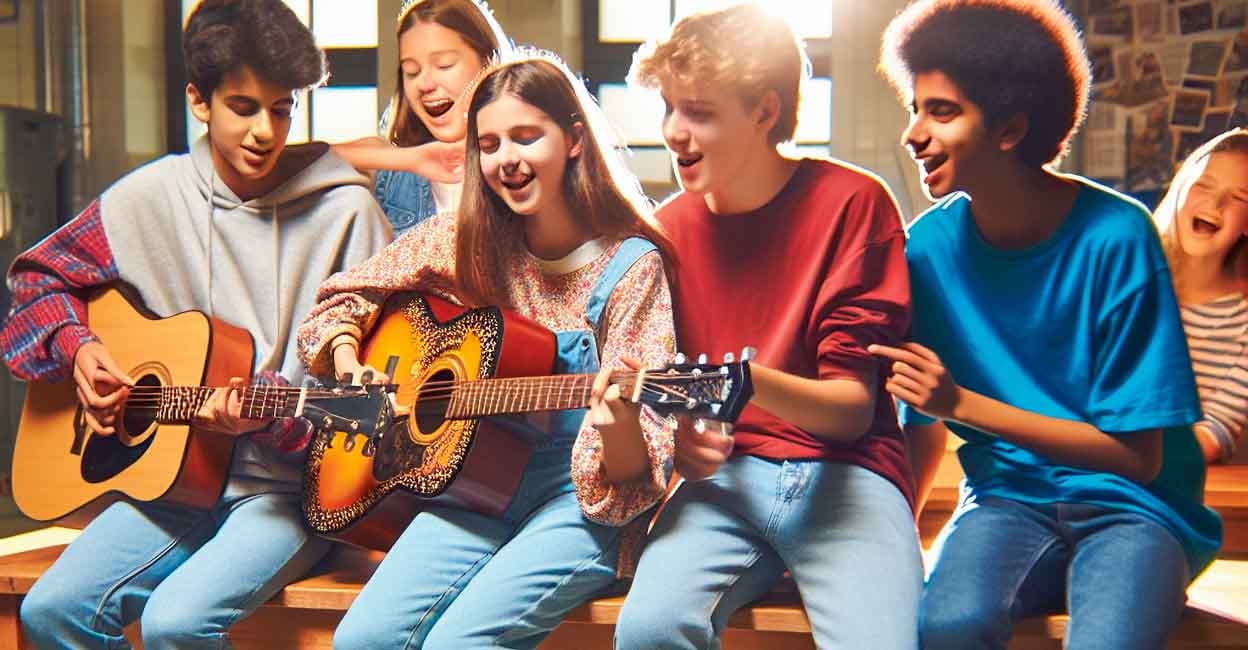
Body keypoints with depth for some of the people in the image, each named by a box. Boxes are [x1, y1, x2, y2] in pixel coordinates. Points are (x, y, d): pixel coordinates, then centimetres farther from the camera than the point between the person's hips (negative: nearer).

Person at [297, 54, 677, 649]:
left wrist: (618, 425, -36)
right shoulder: (466, 239, 2)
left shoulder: (630, 266, -10)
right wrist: (350, 369, -3)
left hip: (581, 500, -4)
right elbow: (344, 299, 16)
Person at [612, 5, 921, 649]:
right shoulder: (670, 226, 7)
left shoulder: (853, 202, -4)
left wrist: (753, 381, -26)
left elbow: (853, 408, -6)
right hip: (727, 475, 3)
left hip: (842, 472, -2)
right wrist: (677, 432, -10)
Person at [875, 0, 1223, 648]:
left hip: (1130, 504, -2)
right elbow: (925, 428, 7)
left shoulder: (1115, 236, -12)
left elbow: (1138, 455, -10)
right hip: (1008, 499, 3)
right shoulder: (929, 245, -2)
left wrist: (962, 402, -18)